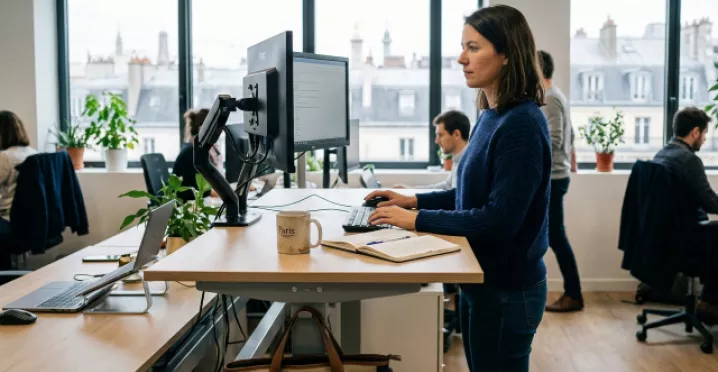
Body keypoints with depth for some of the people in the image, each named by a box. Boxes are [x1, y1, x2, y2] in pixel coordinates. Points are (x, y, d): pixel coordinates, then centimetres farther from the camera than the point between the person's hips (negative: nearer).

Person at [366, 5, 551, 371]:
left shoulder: (522, 125, -22)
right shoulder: (491, 117, 5)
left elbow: (499, 219, -25)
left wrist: (417, 219, -21)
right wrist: (414, 200, 7)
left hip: (507, 289, -9)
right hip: (483, 281, 9)